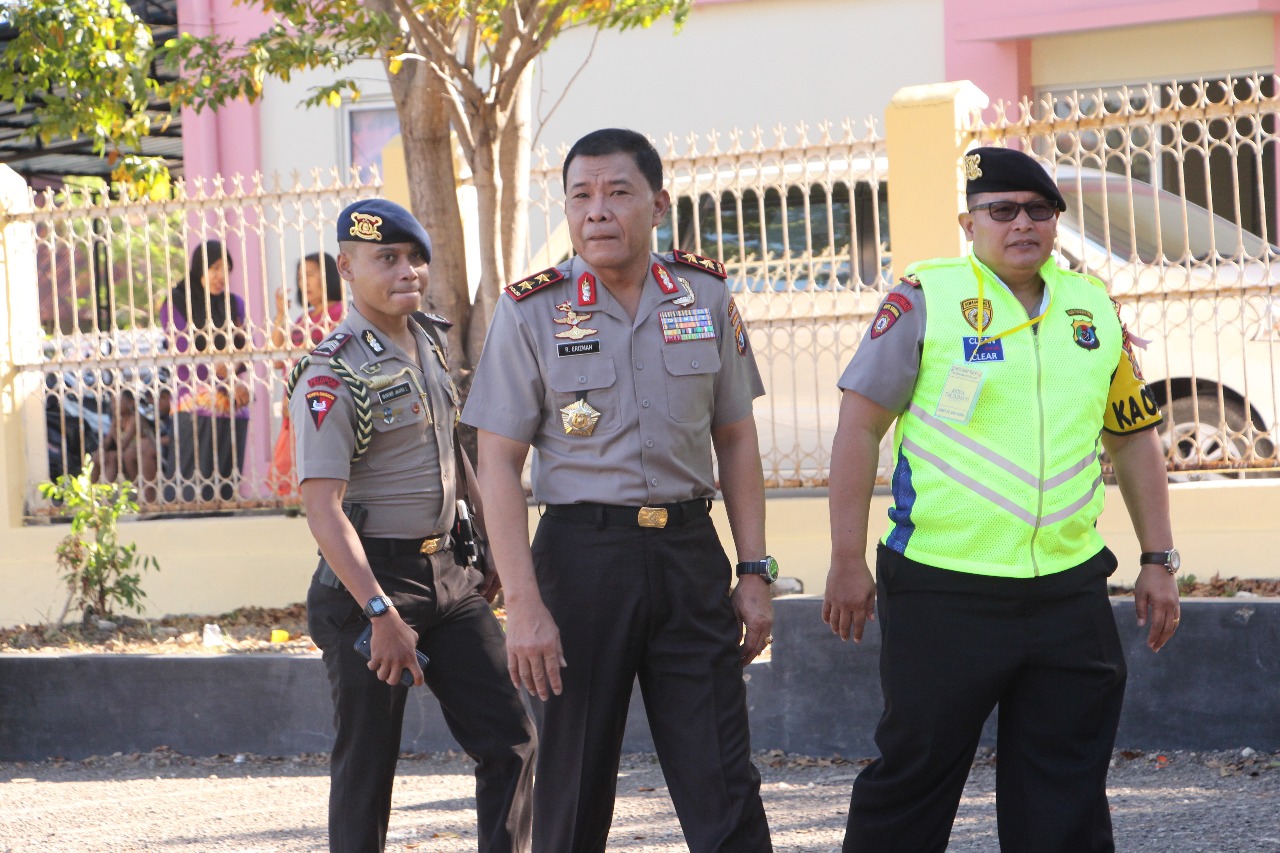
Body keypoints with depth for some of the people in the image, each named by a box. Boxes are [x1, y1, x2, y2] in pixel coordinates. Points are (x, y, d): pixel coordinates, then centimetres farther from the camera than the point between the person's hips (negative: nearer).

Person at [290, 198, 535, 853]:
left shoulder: (430, 341, 10)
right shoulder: (332, 375, -15)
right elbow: (323, 507, -21)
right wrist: (381, 614, -27)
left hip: (446, 573, 7)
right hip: (371, 578, -7)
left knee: (509, 742, 1)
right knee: (367, 761, 0)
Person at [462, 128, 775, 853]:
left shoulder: (707, 297, 5)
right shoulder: (532, 312, -2)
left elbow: (737, 439, 12)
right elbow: (498, 466, -4)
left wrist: (755, 572, 6)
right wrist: (524, 604, -11)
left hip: (690, 549, 2)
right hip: (583, 551, -2)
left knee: (724, 788, -2)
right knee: (576, 783, 4)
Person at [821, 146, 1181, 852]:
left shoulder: (1095, 308, 10)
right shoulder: (925, 299, -3)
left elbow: (1135, 439, 17)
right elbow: (859, 425, -4)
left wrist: (1159, 561, 12)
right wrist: (847, 562, -8)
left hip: (1071, 594, 4)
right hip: (943, 594, -4)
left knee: (1068, 795, 8)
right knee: (915, 775, 2)